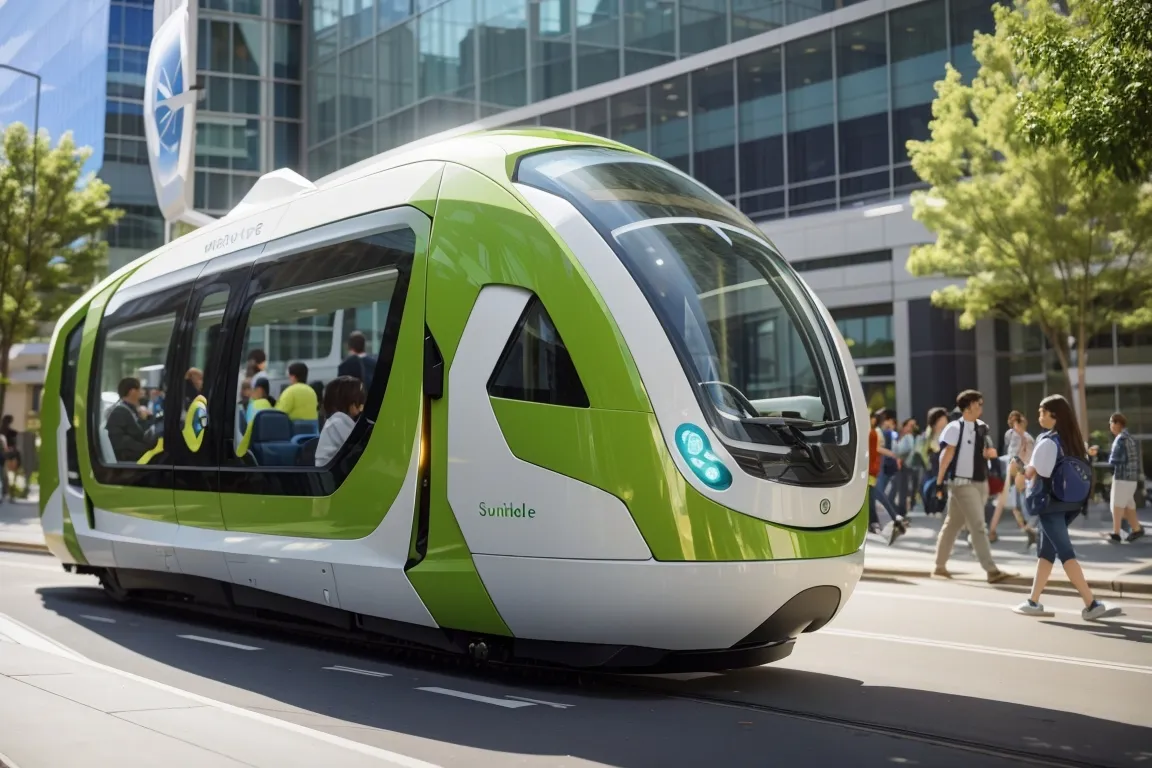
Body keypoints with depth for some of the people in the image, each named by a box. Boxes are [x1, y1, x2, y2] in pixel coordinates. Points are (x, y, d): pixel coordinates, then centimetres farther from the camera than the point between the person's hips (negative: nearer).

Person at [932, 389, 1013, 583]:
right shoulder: (955, 428, -10)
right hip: (962, 483, -7)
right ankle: (991, 570, -14)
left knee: (953, 524, 14)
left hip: (980, 482, 7)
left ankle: (940, 566, 23)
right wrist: (939, 482, -11)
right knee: (978, 526, -12)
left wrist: (990, 452, -4)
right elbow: (946, 456, -10)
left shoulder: (982, 428, 9)